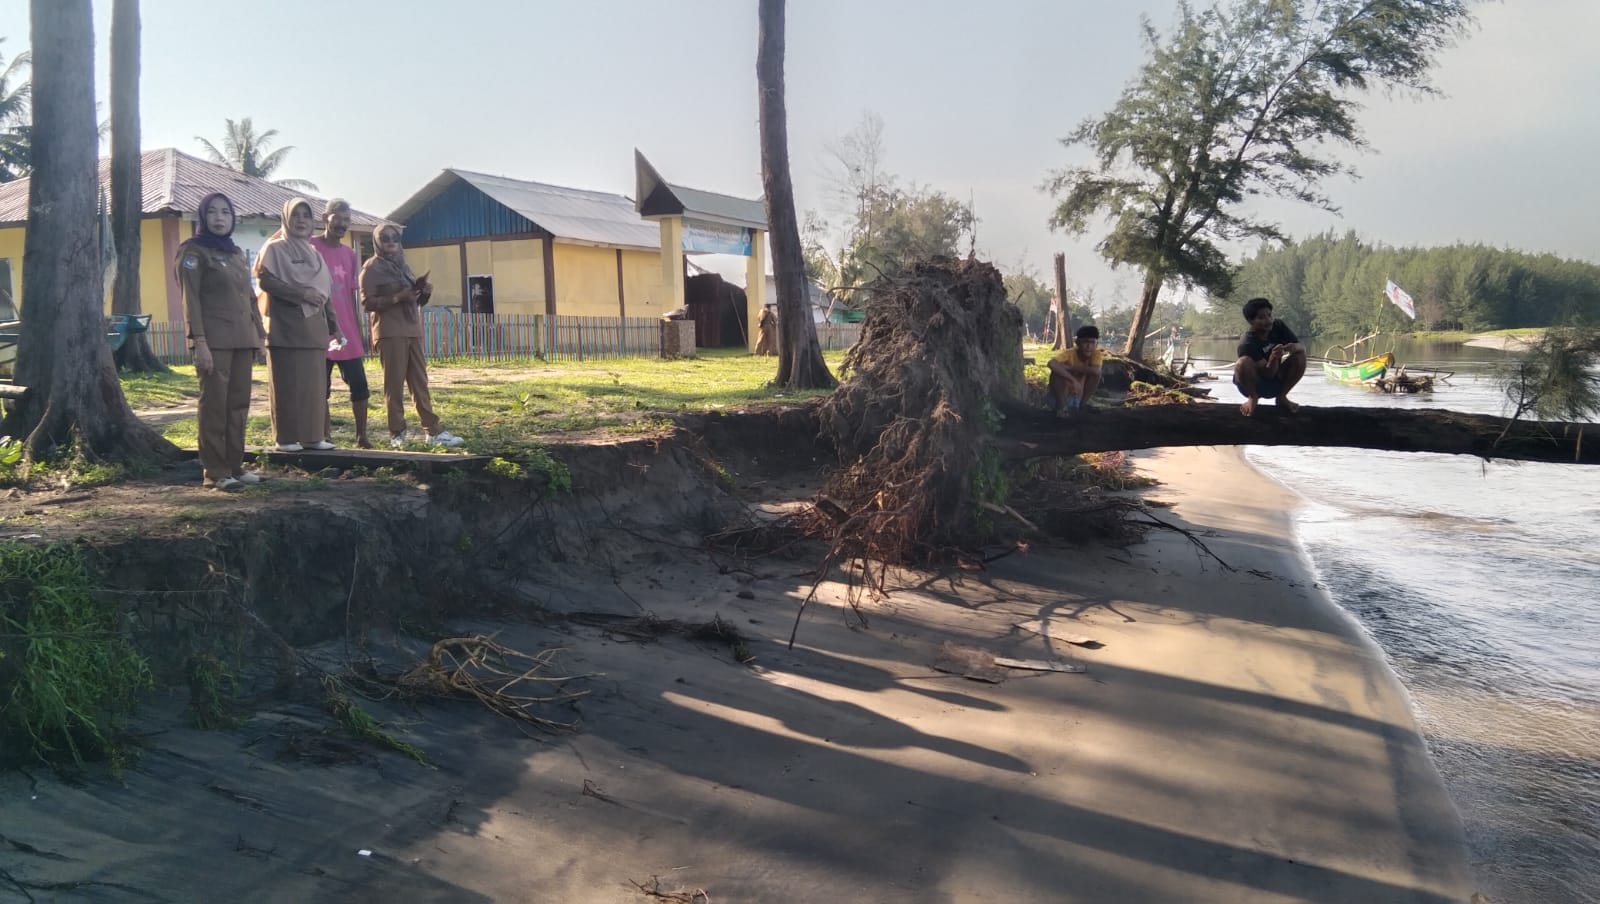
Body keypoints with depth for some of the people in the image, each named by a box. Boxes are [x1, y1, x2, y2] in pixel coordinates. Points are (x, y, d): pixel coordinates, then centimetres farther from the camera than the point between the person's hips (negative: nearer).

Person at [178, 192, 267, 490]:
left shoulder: (237, 253, 18)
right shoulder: (194, 251, -2)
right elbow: (191, 299, -9)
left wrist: (260, 334, 13)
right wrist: (199, 342, -17)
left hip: (242, 340, 7)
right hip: (215, 340, -7)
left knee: (239, 404, 8)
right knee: (215, 405, -4)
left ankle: (235, 465, 16)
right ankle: (215, 472, 1)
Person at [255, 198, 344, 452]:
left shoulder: (313, 253, 19)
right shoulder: (274, 248, 1)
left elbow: (323, 291, 20)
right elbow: (264, 280, -12)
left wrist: (333, 325, 15)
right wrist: (301, 293, -17)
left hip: (314, 326, 6)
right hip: (286, 325, -6)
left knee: (314, 383, 3)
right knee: (287, 383, -6)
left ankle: (313, 436, 7)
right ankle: (286, 438, -2)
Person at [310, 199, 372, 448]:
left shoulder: (350, 254, 13)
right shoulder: (310, 247, -4)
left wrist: (360, 332, 14)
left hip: (348, 333, 5)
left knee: (360, 385, 3)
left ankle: (362, 437, 11)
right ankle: (323, 436, 8)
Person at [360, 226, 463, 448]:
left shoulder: (401, 265, 20)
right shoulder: (372, 267, -1)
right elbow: (367, 303, -10)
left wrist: (424, 293, 2)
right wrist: (397, 298, -20)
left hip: (412, 330, 7)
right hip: (390, 333, -7)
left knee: (420, 382, 6)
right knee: (394, 385, -5)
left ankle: (432, 431, 7)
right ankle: (397, 434, -1)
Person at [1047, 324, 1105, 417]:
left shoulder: (1096, 354, -14)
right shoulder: (1068, 353, -24)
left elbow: (1096, 370, -36)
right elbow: (1051, 364, -46)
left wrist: (1070, 368, -31)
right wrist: (1073, 380, -47)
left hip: (1078, 398, 4)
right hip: (1058, 396, -4)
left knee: (1096, 373, -15)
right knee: (1058, 371, -31)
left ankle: (1082, 404, -3)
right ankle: (1061, 407, -20)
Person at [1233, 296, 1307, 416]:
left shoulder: (1278, 326, -10)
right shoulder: (1247, 343, -27)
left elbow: (1302, 347, -10)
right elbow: (1268, 374, -26)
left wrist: (1295, 347, -34)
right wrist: (1273, 358, -47)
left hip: (1276, 383, 5)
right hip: (1253, 384, -5)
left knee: (1300, 356, -19)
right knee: (1243, 363, -36)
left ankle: (1281, 397, -2)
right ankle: (1253, 398, -9)